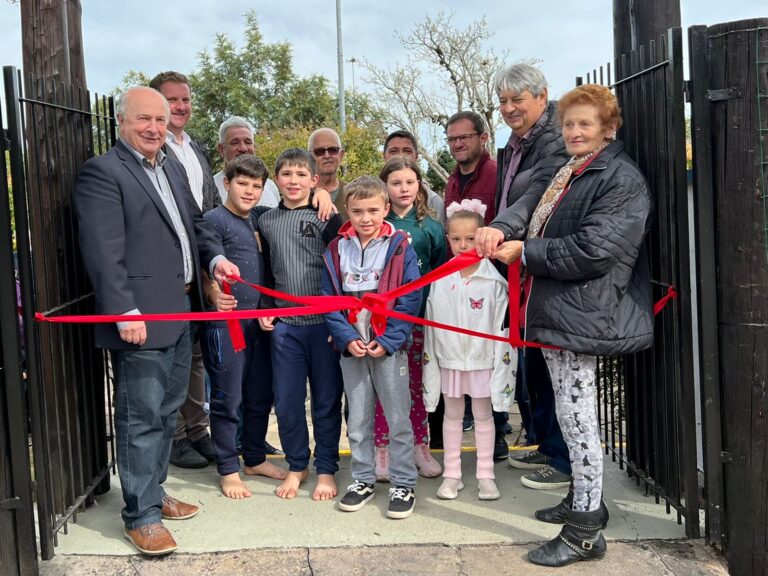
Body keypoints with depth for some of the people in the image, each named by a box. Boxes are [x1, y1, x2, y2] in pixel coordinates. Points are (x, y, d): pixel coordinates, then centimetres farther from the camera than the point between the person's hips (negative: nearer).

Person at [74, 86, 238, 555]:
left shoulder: (173, 168, 16)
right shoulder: (102, 172, -10)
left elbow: (195, 222, 23)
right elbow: (104, 251, -17)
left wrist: (215, 256, 3)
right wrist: (125, 313, -23)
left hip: (182, 312, 9)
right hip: (141, 318, -8)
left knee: (167, 412, 18)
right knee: (142, 419, -1)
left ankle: (153, 492, 32)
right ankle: (141, 515, 11)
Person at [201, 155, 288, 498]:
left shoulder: (260, 217, 12)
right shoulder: (214, 220, -6)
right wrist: (215, 296, -31)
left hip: (260, 321, 7)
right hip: (226, 321, -7)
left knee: (261, 396, 15)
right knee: (228, 399, 2)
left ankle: (255, 458, 30)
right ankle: (228, 469, 14)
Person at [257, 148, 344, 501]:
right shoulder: (266, 221, 9)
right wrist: (265, 309, 8)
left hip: (324, 321, -3)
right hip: (285, 324, 3)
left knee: (326, 399, 7)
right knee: (286, 400, 9)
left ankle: (326, 469, 21)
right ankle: (296, 465, 27)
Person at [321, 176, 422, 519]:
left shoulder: (400, 248, -4)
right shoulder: (336, 251, 4)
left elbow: (410, 300, -7)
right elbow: (328, 300, 3)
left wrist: (386, 341, -15)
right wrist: (347, 338, -9)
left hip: (388, 346, -3)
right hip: (351, 347, 3)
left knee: (398, 419, 3)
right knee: (357, 419, 12)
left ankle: (404, 484, 15)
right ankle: (363, 480, 25)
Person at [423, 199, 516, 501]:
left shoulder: (493, 281, -9)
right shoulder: (440, 280, -1)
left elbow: (502, 326, -8)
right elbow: (431, 324, 3)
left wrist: (500, 363, -11)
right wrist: (429, 359, 2)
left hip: (482, 359, -2)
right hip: (449, 359, 3)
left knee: (483, 414, 9)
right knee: (452, 415, 12)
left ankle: (485, 474, 20)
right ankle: (452, 474, 23)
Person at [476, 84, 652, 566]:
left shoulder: (621, 179, -12)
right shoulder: (570, 173, 19)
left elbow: (592, 251, -21)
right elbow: (530, 209, 15)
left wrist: (524, 252, -15)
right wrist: (499, 232, -3)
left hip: (580, 314, -10)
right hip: (557, 310, 10)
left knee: (576, 416, -6)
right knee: (574, 414, 19)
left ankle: (585, 531, 4)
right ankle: (585, 501, 34)